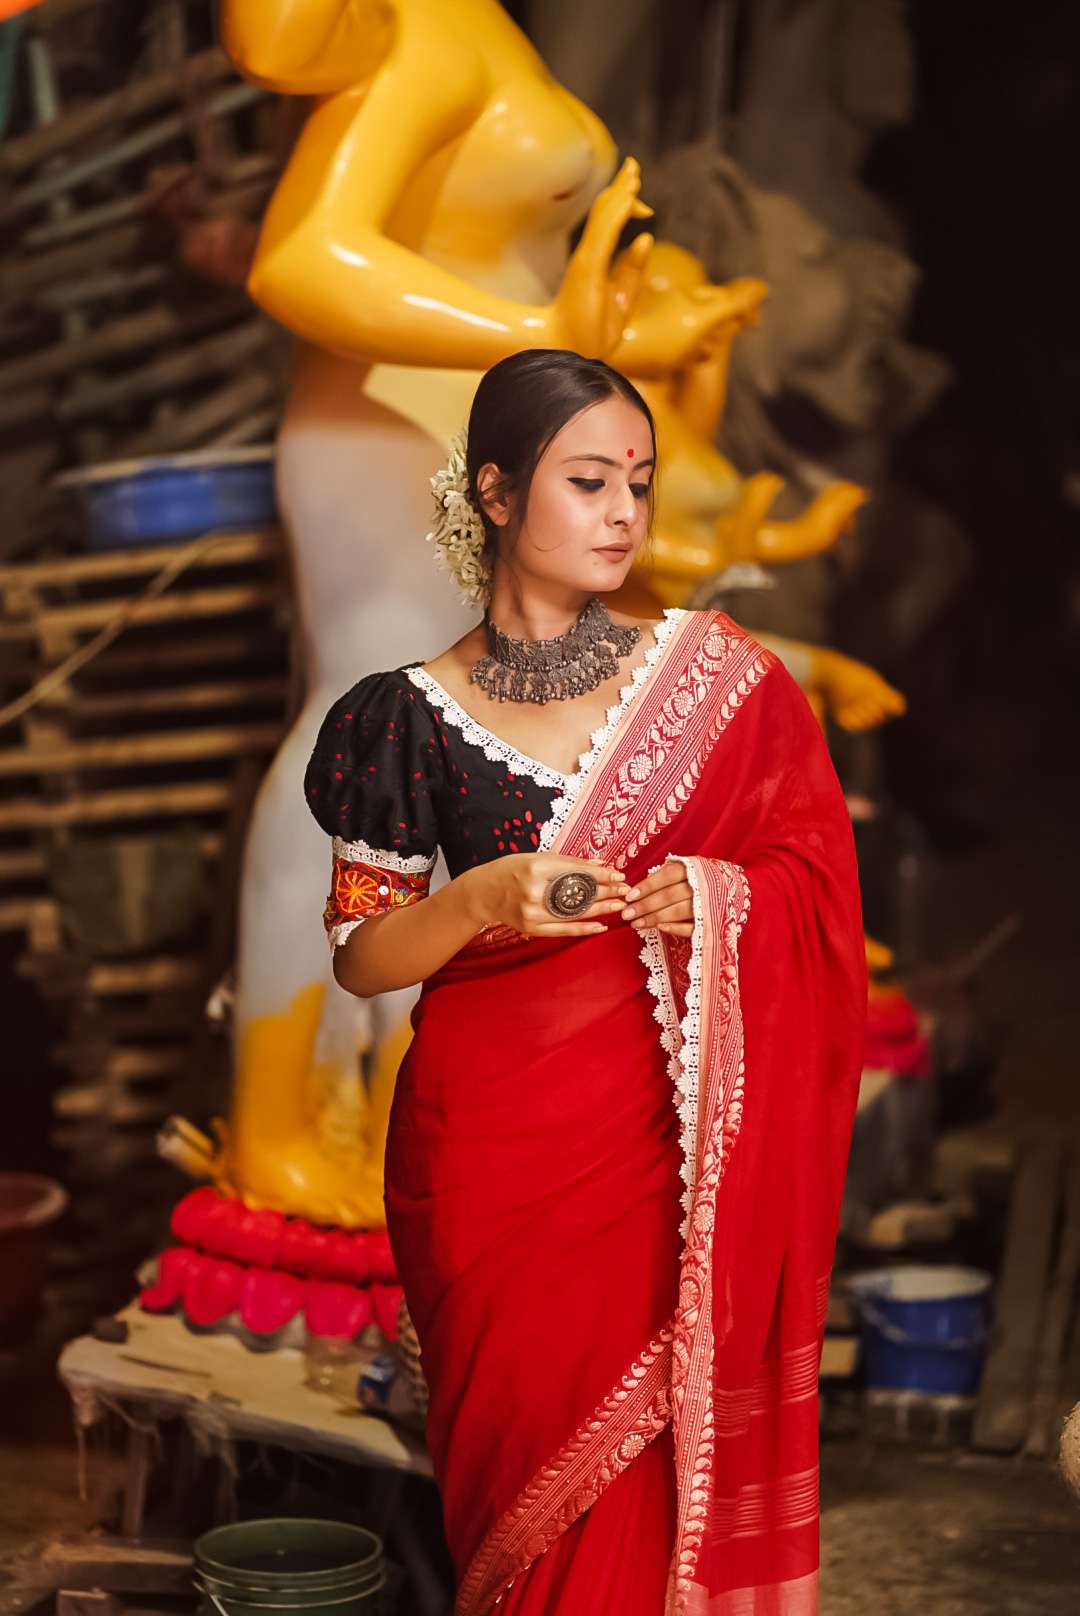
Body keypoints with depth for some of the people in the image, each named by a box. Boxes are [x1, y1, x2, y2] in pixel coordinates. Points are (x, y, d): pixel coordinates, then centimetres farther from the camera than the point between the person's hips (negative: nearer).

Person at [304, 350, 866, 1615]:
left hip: (671, 1137, 1)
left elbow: (817, 873, 6)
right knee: (528, 1453, 6)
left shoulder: (715, 676, 1)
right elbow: (360, 959, 2)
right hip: (494, 1144, 0)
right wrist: (482, 902, -16)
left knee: (661, 1471, 2)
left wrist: (720, 895, -15)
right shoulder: (415, 716, -1)